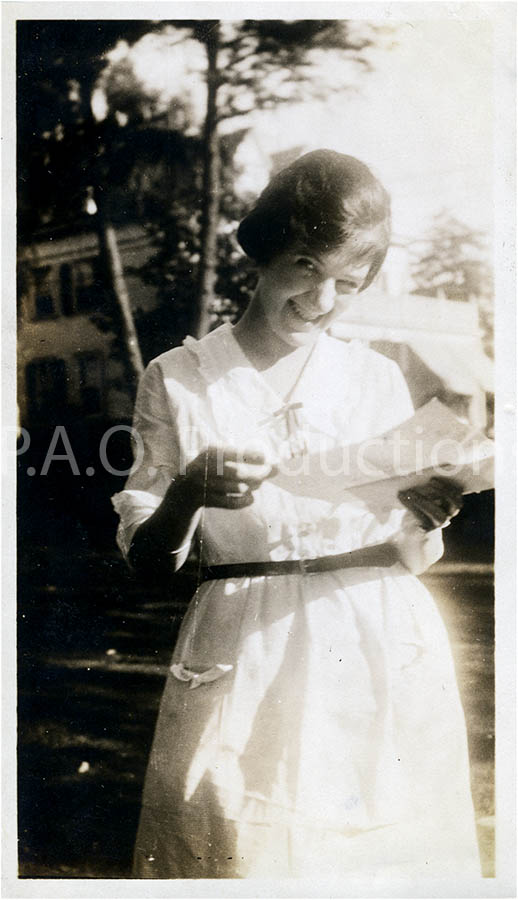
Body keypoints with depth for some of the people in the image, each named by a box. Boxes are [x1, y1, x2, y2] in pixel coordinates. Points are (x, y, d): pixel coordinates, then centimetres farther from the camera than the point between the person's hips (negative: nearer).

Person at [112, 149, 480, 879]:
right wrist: (191, 492, -20)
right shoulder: (178, 379, -1)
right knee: (233, 851, 3)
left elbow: (410, 557, 7)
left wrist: (425, 520, -14)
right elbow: (146, 559, -1)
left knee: (381, 857, 9)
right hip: (241, 668, -1)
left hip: (382, 661, 2)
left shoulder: (379, 378, 4)